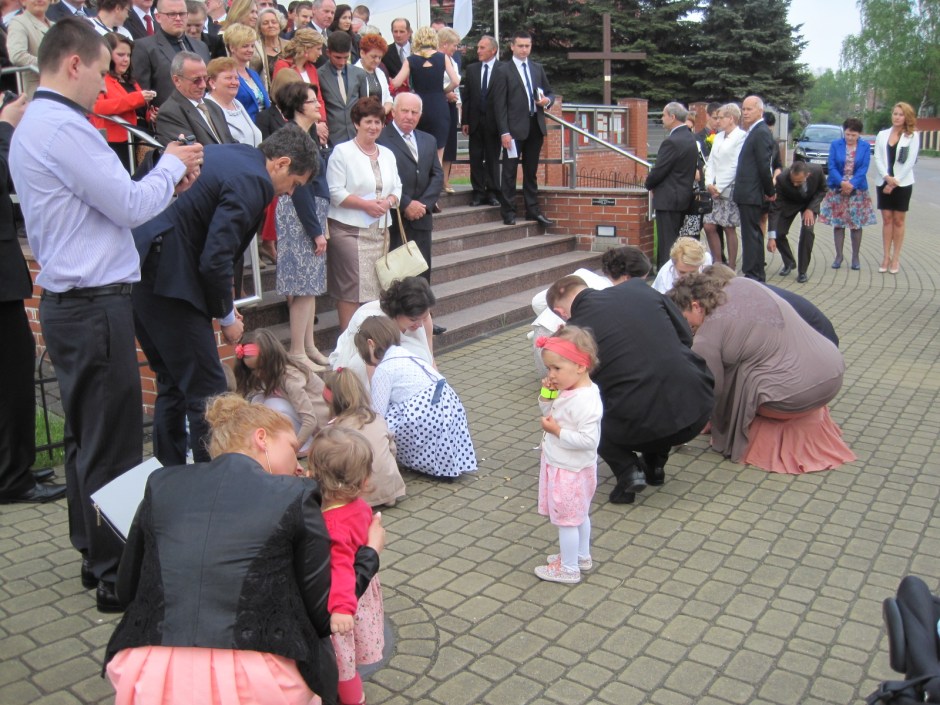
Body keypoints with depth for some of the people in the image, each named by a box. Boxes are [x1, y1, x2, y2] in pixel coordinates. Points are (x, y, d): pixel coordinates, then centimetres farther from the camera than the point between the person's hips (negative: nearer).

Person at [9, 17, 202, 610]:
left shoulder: (35, 124, 17)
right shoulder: (63, 127, -16)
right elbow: (131, 208, -16)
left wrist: (167, 182, 9)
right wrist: (172, 165, 1)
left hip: (71, 303, 11)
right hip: (95, 306, -11)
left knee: (87, 438, 16)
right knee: (113, 445, -3)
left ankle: (95, 555, 28)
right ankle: (117, 575, 8)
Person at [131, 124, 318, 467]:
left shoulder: (225, 153, 16)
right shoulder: (250, 182, -13)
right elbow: (215, 260, -19)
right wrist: (226, 316, -3)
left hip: (142, 268, 10)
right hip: (167, 280, -10)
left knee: (173, 383, 20)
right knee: (206, 389, -1)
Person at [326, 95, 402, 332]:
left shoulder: (387, 154, 17)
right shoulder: (342, 152, -3)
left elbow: (397, 187, 16)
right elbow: (335, 192, -10)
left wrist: (388, 201, -7)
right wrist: (366, 205, -17)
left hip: (379, 230, 6)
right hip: (349, 230, -6)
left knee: (377, 286, 6)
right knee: (351, 286, -9)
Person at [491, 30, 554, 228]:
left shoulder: (538, 68, 14)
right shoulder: (503, 71, -2)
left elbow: (549, 92, 22)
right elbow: (499, 104, -7)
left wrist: (548, 100, -3)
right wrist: (504, 132, -14)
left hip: (536, 126, 5)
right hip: (515, 128, -5)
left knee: (531, 171, 12)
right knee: (510, 171, -1)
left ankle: (533, 210, 18)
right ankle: (508, 212, 5)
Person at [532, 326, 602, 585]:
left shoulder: (585, 400, -30)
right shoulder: (566, 390, -1)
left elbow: (589, 440, -32)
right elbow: (550, 414, 12)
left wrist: (557, 431, -27)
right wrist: (546, 395, -6)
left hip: (570, 471, -9)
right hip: (559, 465, 9)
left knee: (566, 520, 8)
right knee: (578, 515, 25)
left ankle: (569, 568, 24)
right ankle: (582, 556, 43)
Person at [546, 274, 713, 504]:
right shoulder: (638, 287, 8)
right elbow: (685, 335, 18)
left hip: (640, 427, -4)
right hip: (698, 409, 4)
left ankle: (628, 470, 6)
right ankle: (656, 465, 29)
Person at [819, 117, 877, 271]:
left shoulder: (865, 147, 0)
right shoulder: (835, 145, 0)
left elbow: (863, 169, -7)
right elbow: (832, 167, -6)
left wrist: (851, 185, -20)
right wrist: (842, 182, -20)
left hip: (857, 191, 0)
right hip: (837, 190, 0)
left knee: (856, 225, 3)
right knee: (837, 223, 3)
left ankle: (855, 257, 12)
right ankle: (839, 256, 13)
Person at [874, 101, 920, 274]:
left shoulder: (913, 136, -2)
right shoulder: (882, 134, 7)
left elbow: (910, 162, -7)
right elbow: (877, 158, 1)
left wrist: (894, 182, -11)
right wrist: (887, 177, -13)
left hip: (903, 184, -2)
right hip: (884, 183, 2)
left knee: (898, 220, 2)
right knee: (886, 219, 4)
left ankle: (895, 258, 6)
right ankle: (886, 257, 8)